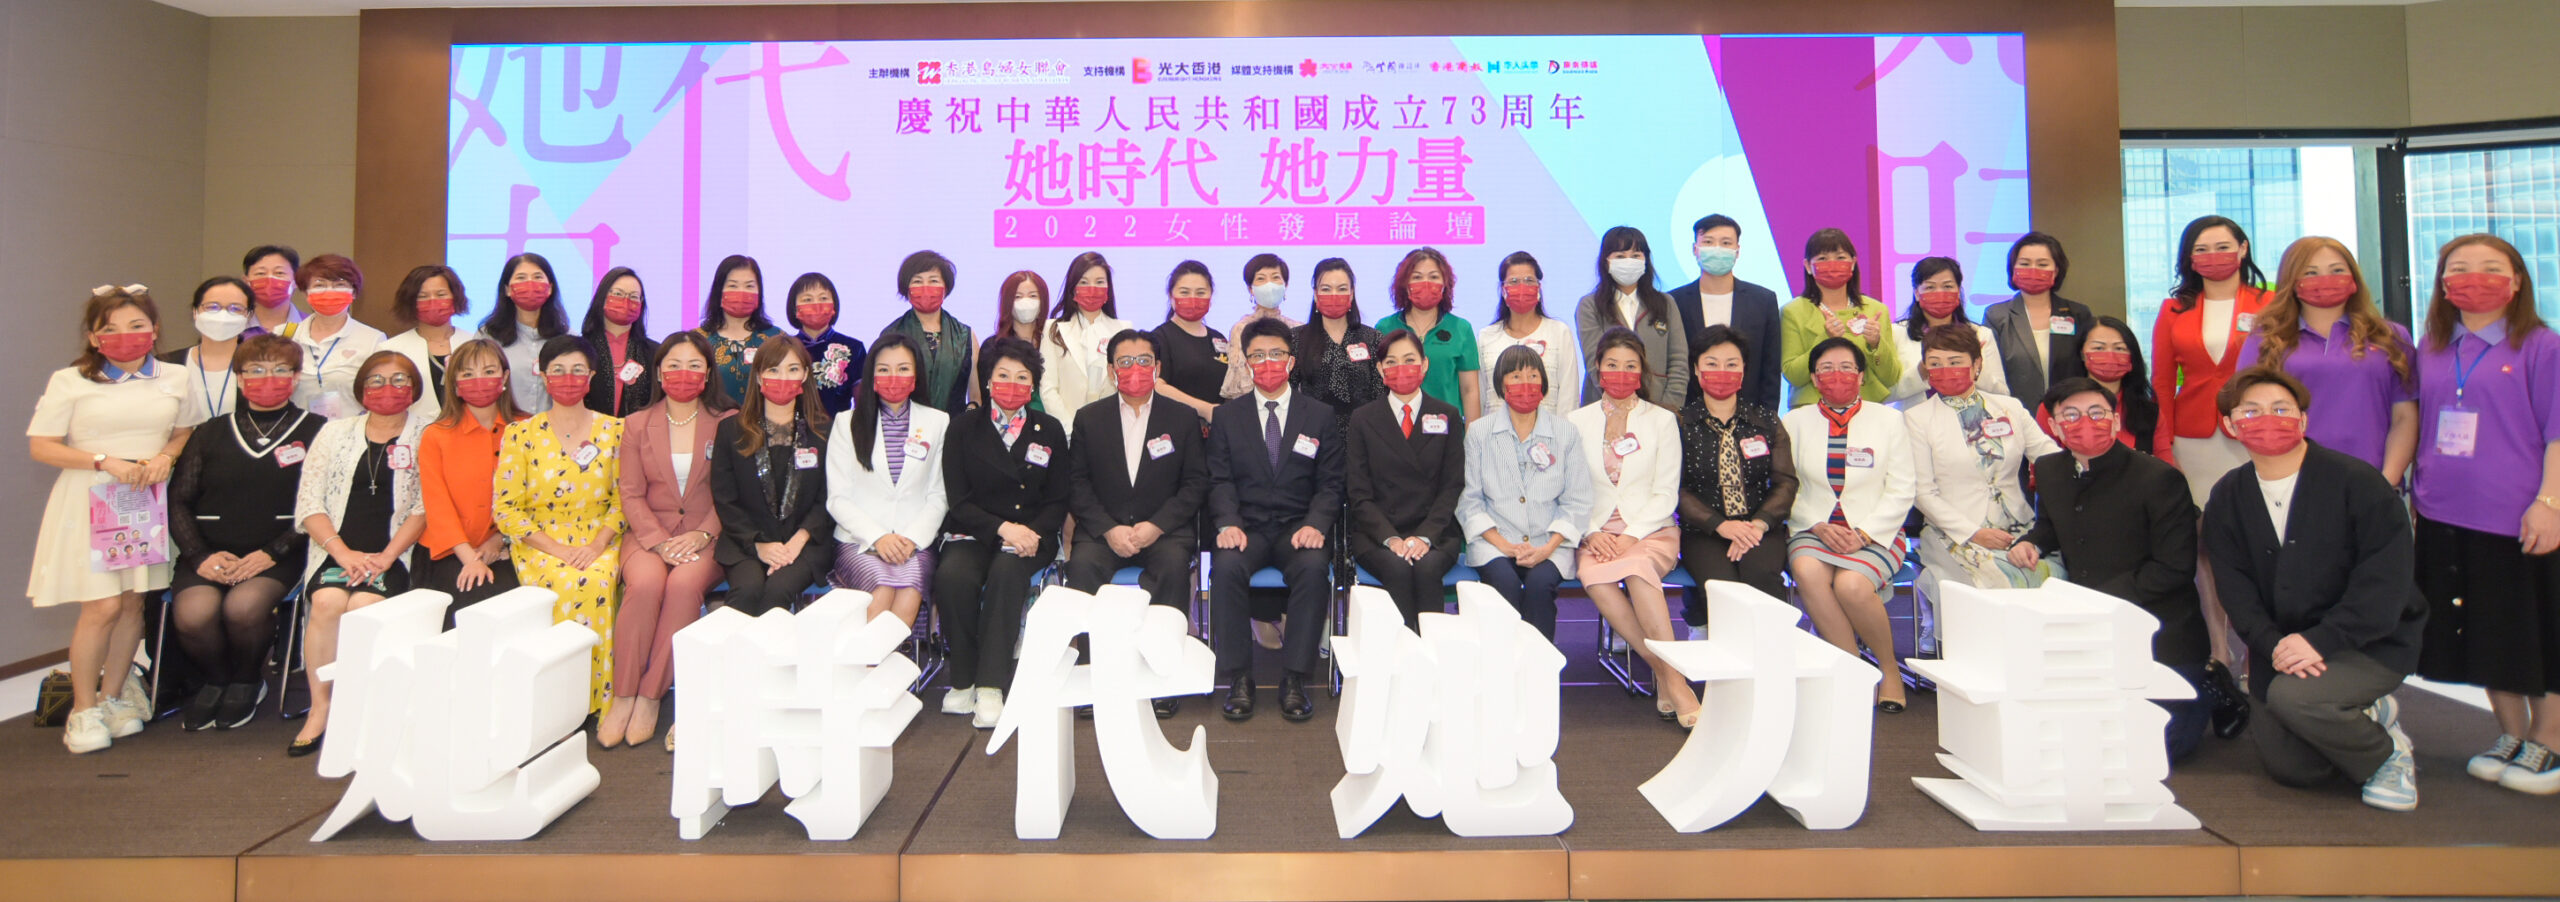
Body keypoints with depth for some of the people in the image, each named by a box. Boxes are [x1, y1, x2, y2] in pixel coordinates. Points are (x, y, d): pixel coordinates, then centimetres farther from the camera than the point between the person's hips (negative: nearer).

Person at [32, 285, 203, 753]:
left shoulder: (174, 378, 7)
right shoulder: (69, 381, -1)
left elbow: (187, 431, 15)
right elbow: (41, 447, -3)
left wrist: (166, 457, -6)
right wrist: (106, 461, -17)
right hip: (90, 503, -3)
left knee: (134, 602, 7)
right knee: (102, 606, -8)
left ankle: (112, 696, 22)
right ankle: (83, 709, 8)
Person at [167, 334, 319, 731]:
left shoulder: (313, 432, 5)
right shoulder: (212, 433, 16)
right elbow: (178, 499, 11)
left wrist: (271, 553, -14)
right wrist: (200, 555, -5)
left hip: (276, 557, -3)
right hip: (209, 553, 3)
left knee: (243, 607, -30)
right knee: (193, 613, -25)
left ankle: (248, 682, 3)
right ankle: (214, 680, 9)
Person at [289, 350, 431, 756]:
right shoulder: (335, 433, 15)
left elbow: (424, 508, -2)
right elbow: (308, 503, 7)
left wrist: (385, 558, -13)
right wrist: (344, 553, -9)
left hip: (394, 554, -2)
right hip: (337, 550, 2)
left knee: (363, 606, -29)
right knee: (327, 602, -27)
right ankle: (319, 709, -13)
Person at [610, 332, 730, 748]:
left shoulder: (727, 422, 6)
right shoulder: (636, 425, 12)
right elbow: (631, 494, 5)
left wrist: (702, 534, -14)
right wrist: (660, 541, -11)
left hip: (706, 536, -1)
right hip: (648, 533, 2)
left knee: (684, 583, -32)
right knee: (646, 583, -30)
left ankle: (650, 697, -21)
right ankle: (623, 697, -19)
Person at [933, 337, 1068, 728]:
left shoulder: (1049, 430, 10)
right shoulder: (964, 427, 7)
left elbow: (1058, 501, 7)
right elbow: (958, 500, 0)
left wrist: (1031, 533, -13)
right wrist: (1002, 528, -16)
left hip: (1030, 533, 0)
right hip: (973, 533, 0)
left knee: (1006, 572, -34)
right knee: (952, 576, -32)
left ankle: (991, 685, -27)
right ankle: (963, 679, -14)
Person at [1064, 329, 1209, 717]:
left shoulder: (1182, 418, 10)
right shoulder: (1089, 418, 12)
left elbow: (1196, 483, 3)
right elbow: (1077, 485, 4)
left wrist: (1156, 526, -12)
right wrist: (1109, 529, -12)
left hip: (1164, 530, -1)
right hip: (1103, 530, 1)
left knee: (1174, 564, -33)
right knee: (1083, 565, -30)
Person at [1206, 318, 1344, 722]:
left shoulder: (1320, 416, 11)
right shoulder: (1227, 416, 13)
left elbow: (1330, 483, 5)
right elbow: (1220, 481, 4)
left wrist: (1315, 525, -15)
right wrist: (1227, 523, -16)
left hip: (1298, 527, 0)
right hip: (1246, 526, 1)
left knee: (1313, 565, -33)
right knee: (1227, 565, -32)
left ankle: (1295, 678, -22)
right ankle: (1239, 677, -19)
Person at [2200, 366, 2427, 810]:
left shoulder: (2357, 482, -11)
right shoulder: (2227, 498, 2)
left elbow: (2386, 580, -15)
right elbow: (2236, 587, -2)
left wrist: (2320, 640, -24)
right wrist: (2272, 645, -18)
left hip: (2371, 641, -4)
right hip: (2284, 648, 4)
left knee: (2292, 695, -31)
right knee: (2289, 767, 0)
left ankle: (2388, 753, 0)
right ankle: (2368, 717, 29)